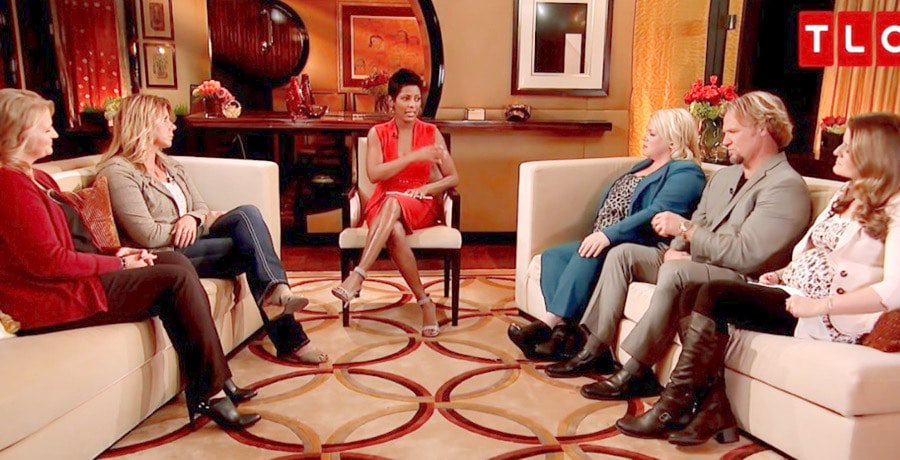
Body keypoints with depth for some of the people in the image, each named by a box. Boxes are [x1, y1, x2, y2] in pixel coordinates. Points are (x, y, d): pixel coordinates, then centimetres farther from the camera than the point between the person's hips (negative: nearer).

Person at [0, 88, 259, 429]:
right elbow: (48, 261, -21)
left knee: (176, 262, -4)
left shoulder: (34, 178, 19)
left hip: (73, 277, 10)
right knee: (177, 279, -18)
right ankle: (211, 391, -11)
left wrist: (116, 254, 1)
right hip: (51, 300, -10)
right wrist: (119, 264, -12)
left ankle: (215, 382, -7)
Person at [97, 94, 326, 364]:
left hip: (192, 239, 7)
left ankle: (275, 290, -31)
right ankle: (290, 340, -25)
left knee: (248, 213, -21)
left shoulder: (171, 166, 21)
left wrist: (191, 218, -10)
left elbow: (202, 209, 16)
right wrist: (203, 219, -5)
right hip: (166, 256, -7)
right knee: (252, 247, -23)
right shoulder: (118, 172, -6)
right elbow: (148, 236, -16)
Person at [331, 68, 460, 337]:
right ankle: (425, 303, -32)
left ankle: (357, 277, -46)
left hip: (422, 207, -1)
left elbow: (453, 178, 5)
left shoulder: (431, 133, 7)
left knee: (393, 202, -38)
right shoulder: (377, 133, 6)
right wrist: (414, 156, -18)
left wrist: (427, 188, -14)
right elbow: (374, 174, -10)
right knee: (395, 231, -37)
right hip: (383, 205, 1)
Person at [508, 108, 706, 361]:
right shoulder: (644, 166, 27)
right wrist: (598, 236, 9)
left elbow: (657, 213, -20)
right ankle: (562, 329, -28)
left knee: (589, 256, -34)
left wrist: (609, 234, -29)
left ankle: (549, 322, -33)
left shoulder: (685, 172, -3)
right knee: (553, 255, -12)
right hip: (605, 242, 9)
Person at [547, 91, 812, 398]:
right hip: (690, 262, 9)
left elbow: (745, 254, -21)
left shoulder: (786, 186, -12)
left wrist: (685, 230, -19)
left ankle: (635, 373, -27)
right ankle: (595, 350, -4)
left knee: (675, 272, -37)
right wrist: (675, 249, -3)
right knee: (622, 253, -3)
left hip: (742, 281, -9)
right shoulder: (725, 176, 17)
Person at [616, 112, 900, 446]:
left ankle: (672, 409, -17)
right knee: (694, 297, -16)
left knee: (714, 295, -26)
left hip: (833, 318, -8)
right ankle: (715, 412, -14)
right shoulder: (845, 195, 18)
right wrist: (780, 275, 5)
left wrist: (819, 305, -23)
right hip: (792, 294, 8)